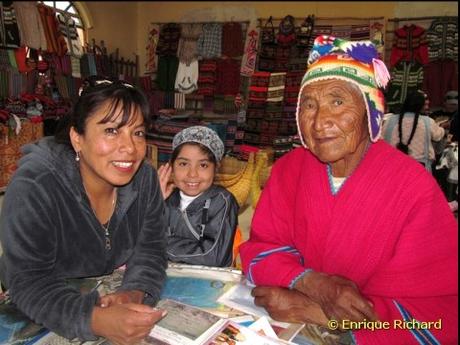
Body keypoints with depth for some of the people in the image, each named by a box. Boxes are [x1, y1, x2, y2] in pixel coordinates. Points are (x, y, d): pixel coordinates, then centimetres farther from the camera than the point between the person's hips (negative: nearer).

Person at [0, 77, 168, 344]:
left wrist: (135, 293, -27)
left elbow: (150, 249, -7)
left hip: (111, 295, 3)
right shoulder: (33, 189, -24)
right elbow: (30, 282, -23)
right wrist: (95, 321, -39)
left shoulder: (144, 178, -11)